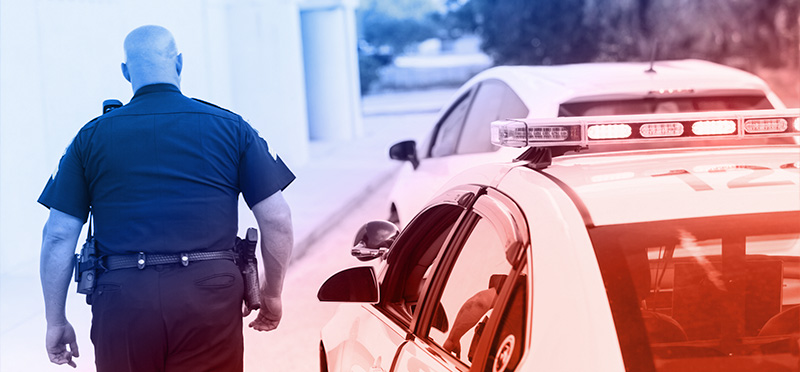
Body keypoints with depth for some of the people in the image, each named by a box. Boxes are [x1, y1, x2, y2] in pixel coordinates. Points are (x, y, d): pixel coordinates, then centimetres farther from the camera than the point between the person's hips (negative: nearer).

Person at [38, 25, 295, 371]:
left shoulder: (91, 137, 7)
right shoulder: (230, 126, 6)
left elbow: (58, 235, 4)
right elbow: (276, 218, 2)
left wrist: (56, 322, 12)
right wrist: (272, 294, 15)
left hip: (122, 301, 1)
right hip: (210, 295, 0)